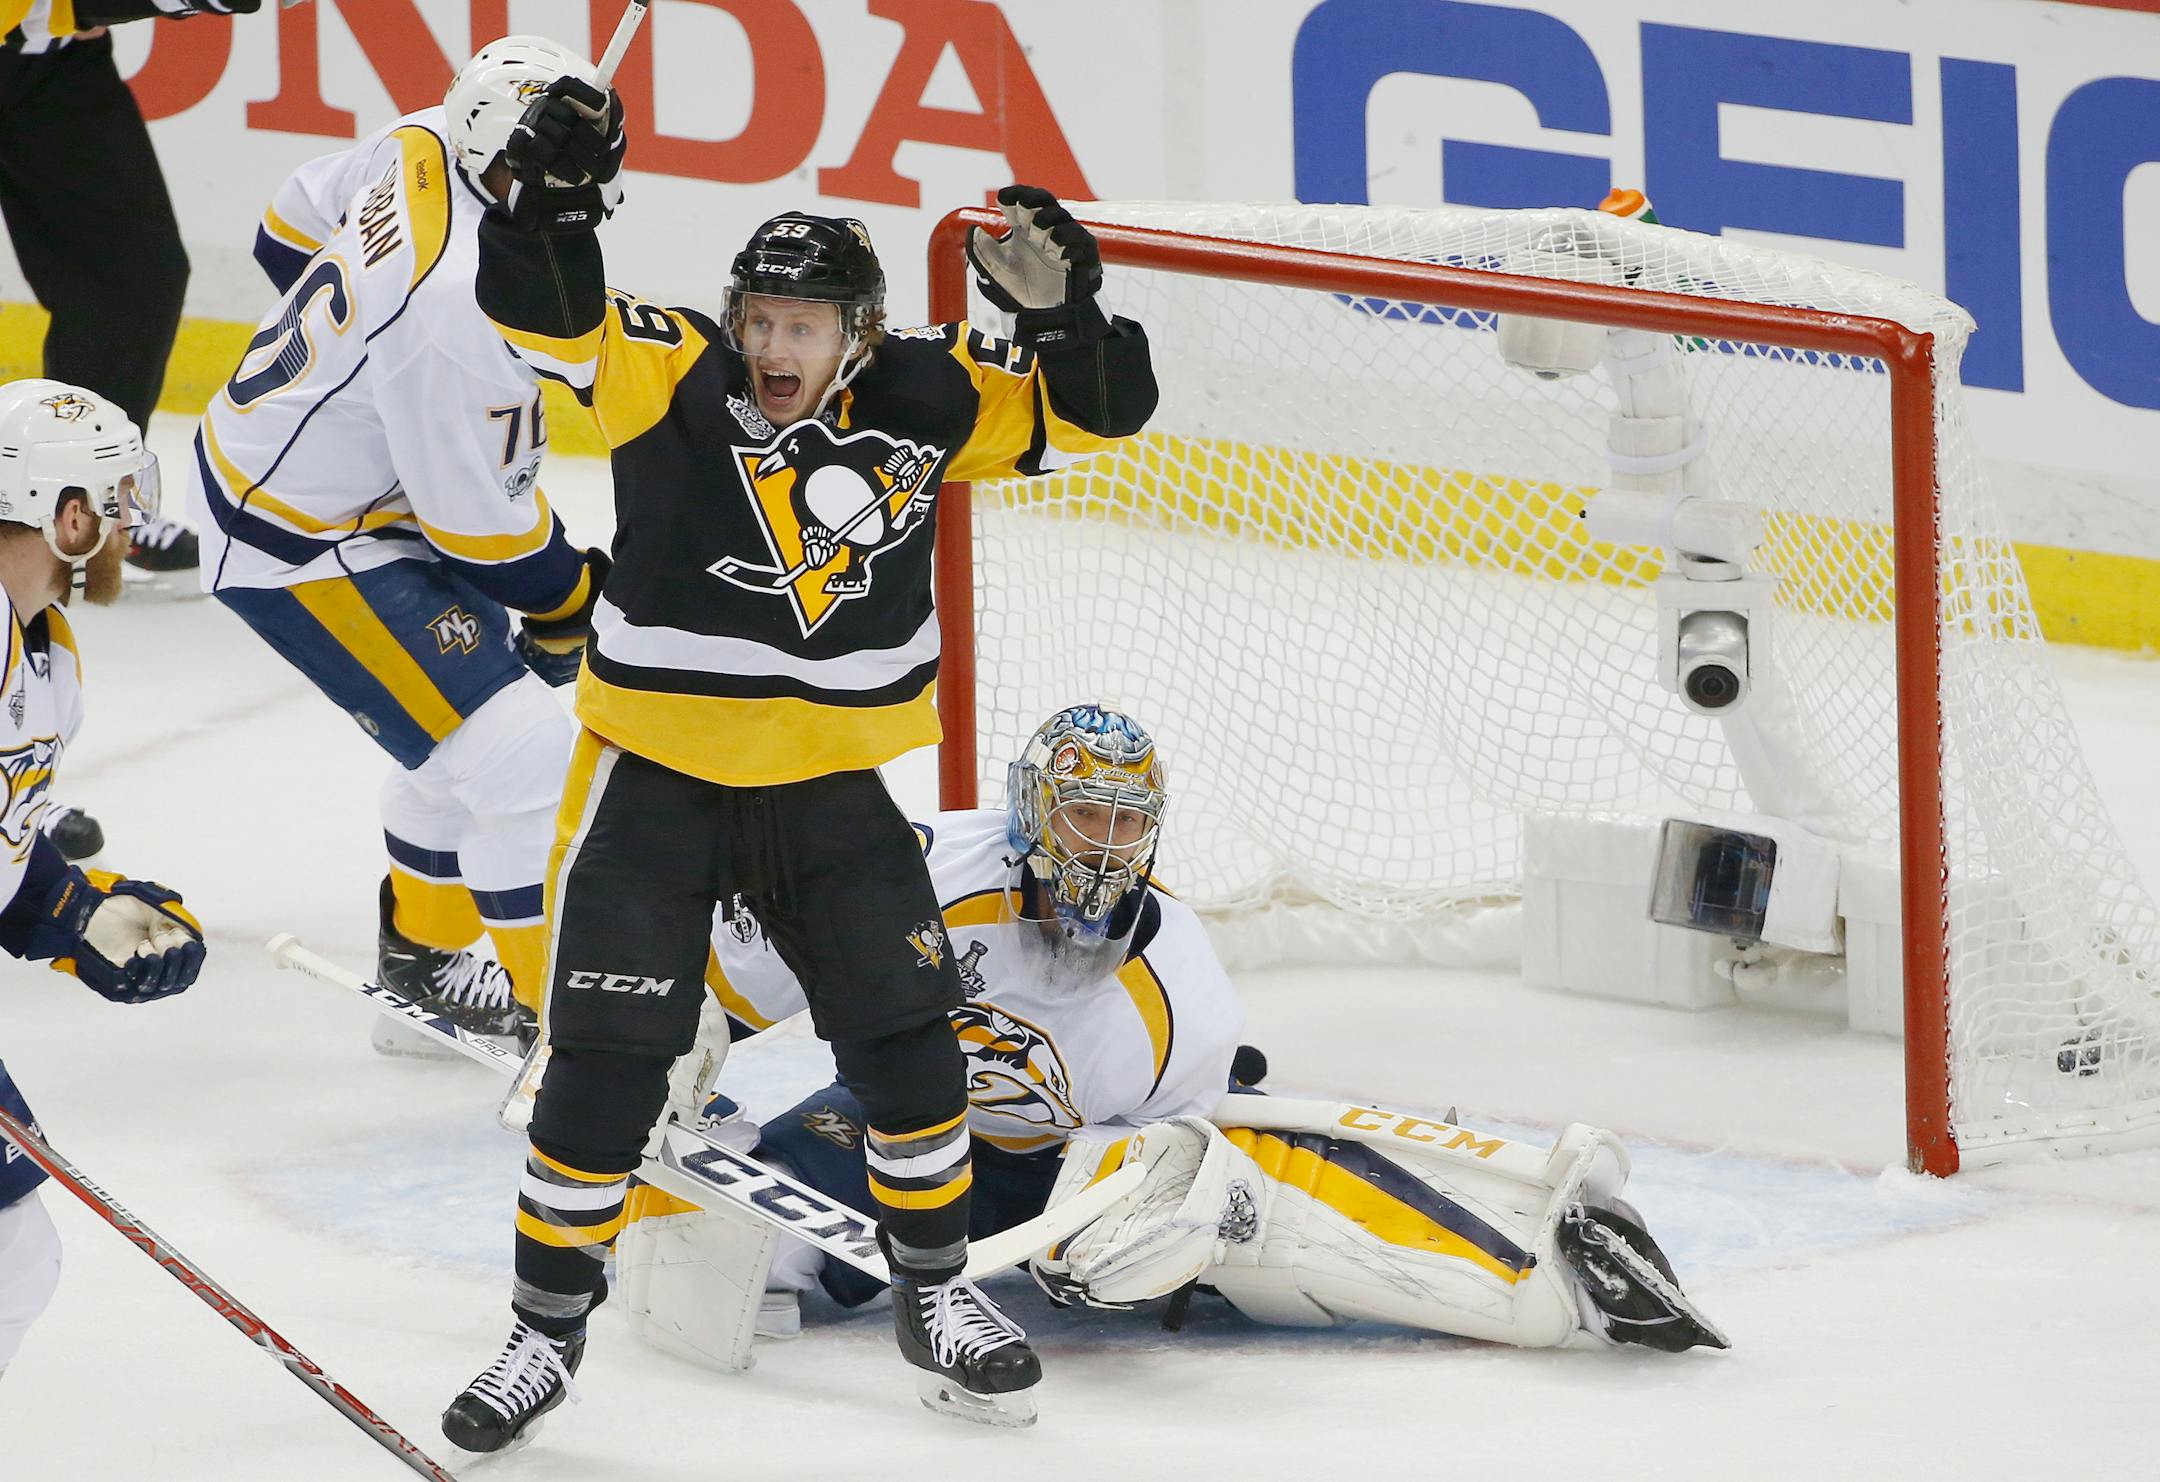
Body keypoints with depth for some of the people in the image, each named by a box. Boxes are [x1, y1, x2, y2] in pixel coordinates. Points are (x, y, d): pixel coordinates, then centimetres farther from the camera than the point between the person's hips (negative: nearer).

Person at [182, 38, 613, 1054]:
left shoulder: (423, 150, -8)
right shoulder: (459, 302, -35)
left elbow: (294, 232, 13)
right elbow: (473, 518, -26)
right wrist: (572, 598, -8)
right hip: (302, 549, -10)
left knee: (470, 715, 25)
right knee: (524, 760, -12)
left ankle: (422, 954, 41)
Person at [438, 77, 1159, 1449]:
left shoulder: (922, 398, -5)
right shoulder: (676, 380, -13)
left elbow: (1091, 412, 0)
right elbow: (549, 316, -25)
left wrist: (1059, 305, -19)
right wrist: (552, 194, -42)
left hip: (832, 792, 3)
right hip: (656, 782, -3)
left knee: (907, 1040, 5)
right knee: (608, 1064, -3)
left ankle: (937, 1294, 26)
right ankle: (547, 1330, 10)